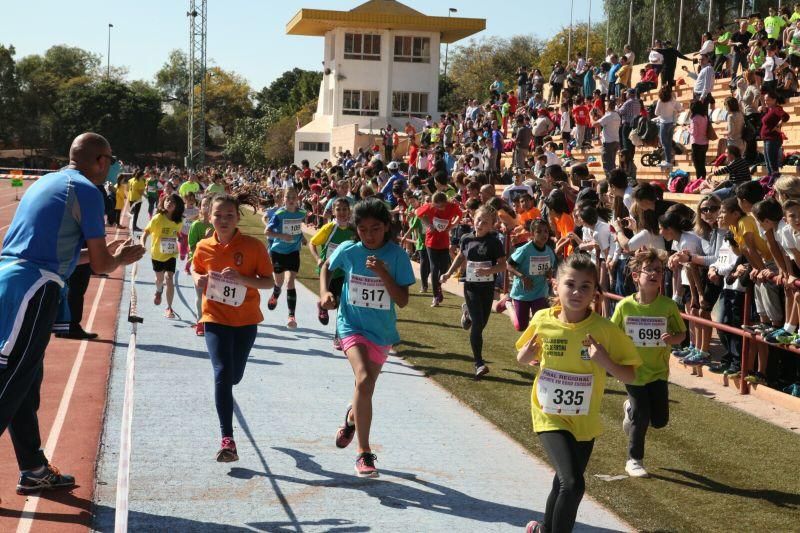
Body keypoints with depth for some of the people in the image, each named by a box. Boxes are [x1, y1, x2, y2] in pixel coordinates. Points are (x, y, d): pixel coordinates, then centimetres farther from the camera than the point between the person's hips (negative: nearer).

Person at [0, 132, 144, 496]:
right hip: (34, 289, -9)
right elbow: (101, 265, -3)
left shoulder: (45, 183, 22)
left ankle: (33, 469, 25)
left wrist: (103, 251, 34)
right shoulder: (86, 190, -5)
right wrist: (121, 258, 19)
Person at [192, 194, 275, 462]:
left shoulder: (253, 246, -11)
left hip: (245, 319, 0)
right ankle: (227, 440, -14)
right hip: (216, 318, 0)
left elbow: (269, 281, -9)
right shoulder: (204, 247, -3)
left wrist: (241, 279, -25)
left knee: (234, 376, 13)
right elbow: (196, 270, 17)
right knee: (222, 373, -15)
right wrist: (199, 279, -6)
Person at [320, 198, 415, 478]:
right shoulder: (347, 250, -9)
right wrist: (324, 292, -5)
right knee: (364, 380, -25)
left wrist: (383, 273, -26)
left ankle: (352, 418, 53)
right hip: (352, 324, -2)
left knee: (366, 388, 15)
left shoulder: (397, 255, -12)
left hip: (381, 331, 2)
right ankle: (364, 453, -16)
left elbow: (403, 301, -14)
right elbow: (327, 268, 13)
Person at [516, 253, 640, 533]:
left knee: (564, 482, 21)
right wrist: (528, 352, -17)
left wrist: (604, 361, -28)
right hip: (550, 416, -2)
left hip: (584, 421, 2)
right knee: (572, 484, -20)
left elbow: (630, 376, -11)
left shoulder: (604, 330, -15)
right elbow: (523, 359, 6)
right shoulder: (542, 320, -11)